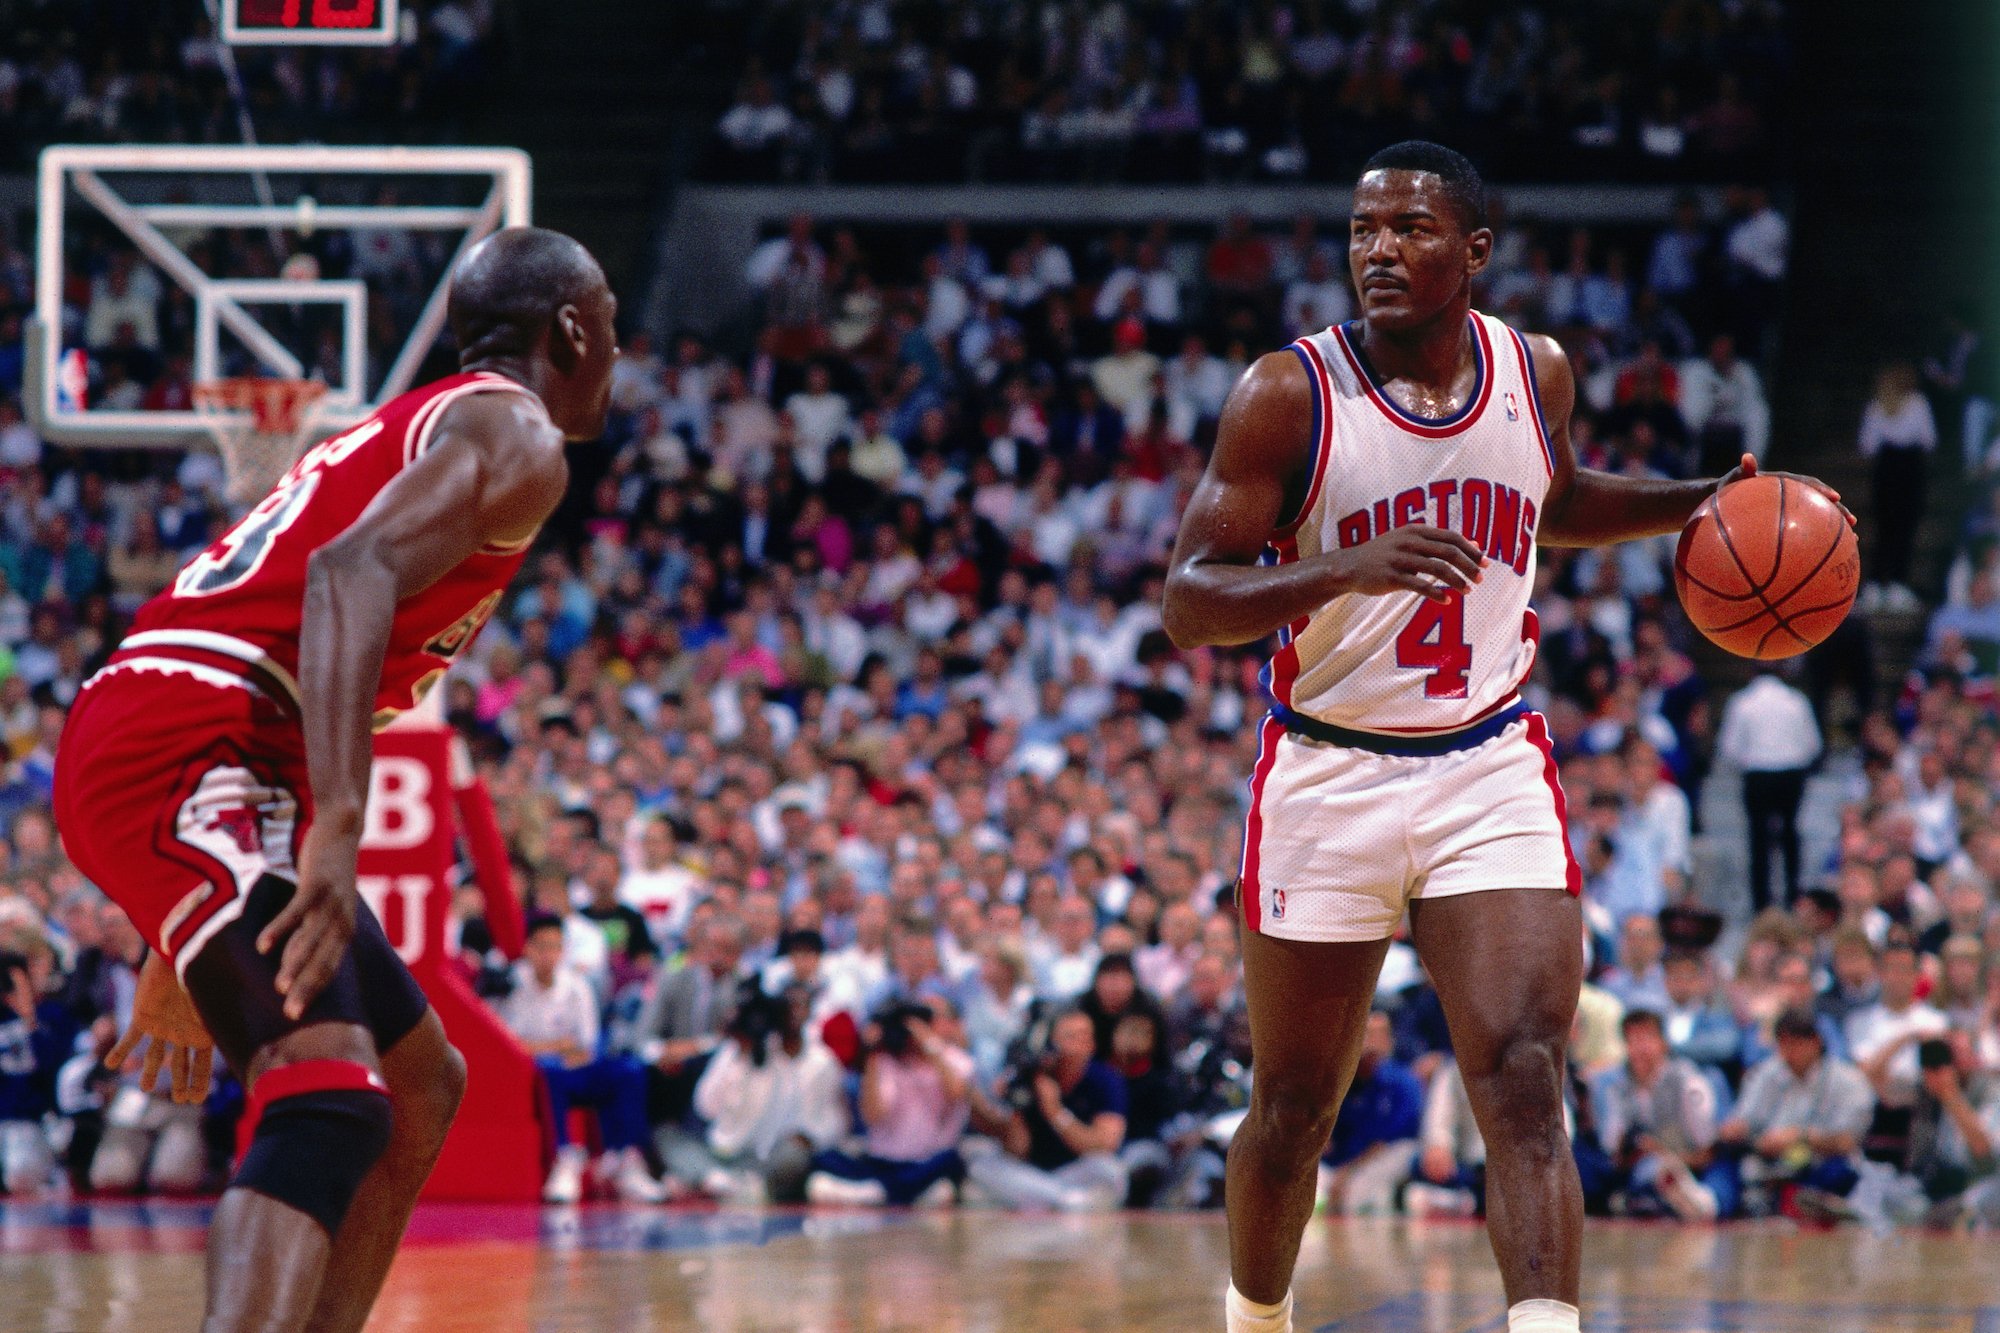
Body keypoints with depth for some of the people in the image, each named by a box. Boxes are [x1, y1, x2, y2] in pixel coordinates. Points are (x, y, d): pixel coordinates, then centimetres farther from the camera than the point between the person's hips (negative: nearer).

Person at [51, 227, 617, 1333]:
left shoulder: (413, 429, 29)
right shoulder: (515, 438, -2)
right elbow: (350, 570, -22)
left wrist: (186, 959, 30)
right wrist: (339, 827, -33)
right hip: (182, 754, -10)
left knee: (424, 1086, 18)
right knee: (332, 1101, -25)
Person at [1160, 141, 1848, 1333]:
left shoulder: (1538, 375, 2)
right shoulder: (1292, 395, -11)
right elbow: (1190, 602, -15)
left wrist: (1694, 506, 8)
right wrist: (1345, 571, -32)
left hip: (1491, 774, 2)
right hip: (1329, 776, -2)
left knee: (1525, 1086, -15)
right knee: (1296, 1108, 10)